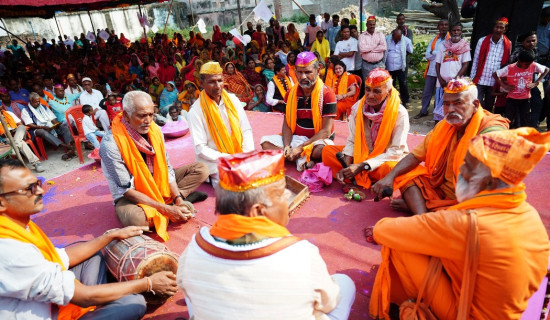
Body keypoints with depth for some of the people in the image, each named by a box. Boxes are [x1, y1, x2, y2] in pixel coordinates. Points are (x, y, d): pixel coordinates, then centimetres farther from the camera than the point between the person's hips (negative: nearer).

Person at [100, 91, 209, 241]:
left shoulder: (154, 130, -9)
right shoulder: (111, 144, -25)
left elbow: (166, 167, -4)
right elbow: (127, 190, -24)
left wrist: (178, 198, -18)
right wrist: (166, 209, -28)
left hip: (158, 185, 5)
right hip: (130, 196, -5)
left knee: (201, 170, -3)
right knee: (135, 218, -40)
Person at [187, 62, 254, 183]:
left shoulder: (232, 100, 3)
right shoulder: (196, 111, -8)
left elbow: (246, 130, 5)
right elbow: (200, 148, -10)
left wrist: (247, 154, -10)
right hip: (214, 161, -5)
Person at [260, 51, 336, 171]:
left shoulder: (327, 94, -9)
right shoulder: (291, 94, 6)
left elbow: (326, 131, -14)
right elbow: (287, 124, 5)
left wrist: (300, 148, -22)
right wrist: (286, 146, -16)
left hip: (316, 140, -5)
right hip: (295, 138, 5)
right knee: (265, 141, -17)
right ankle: (301, 159, -25)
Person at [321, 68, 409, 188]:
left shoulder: (400, 113, -18)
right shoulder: (357, 107, -8)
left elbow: (396, 151, -20)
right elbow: (352, 141, -4)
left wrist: (362, 166, -28)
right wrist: (346, 164, -23)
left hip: (386, 159, -4)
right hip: (361, 154, 4)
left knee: (389, 168, -39)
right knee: (327, 151, -15)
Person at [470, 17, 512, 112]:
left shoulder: (508, 44, 2)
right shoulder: (482, 41, 0)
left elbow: (506, 63, 8)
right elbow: (475, 61, 3)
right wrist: (472, 79, 1)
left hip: (494, 82, 2)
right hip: (480, 80, -2)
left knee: (489, 107, 11)